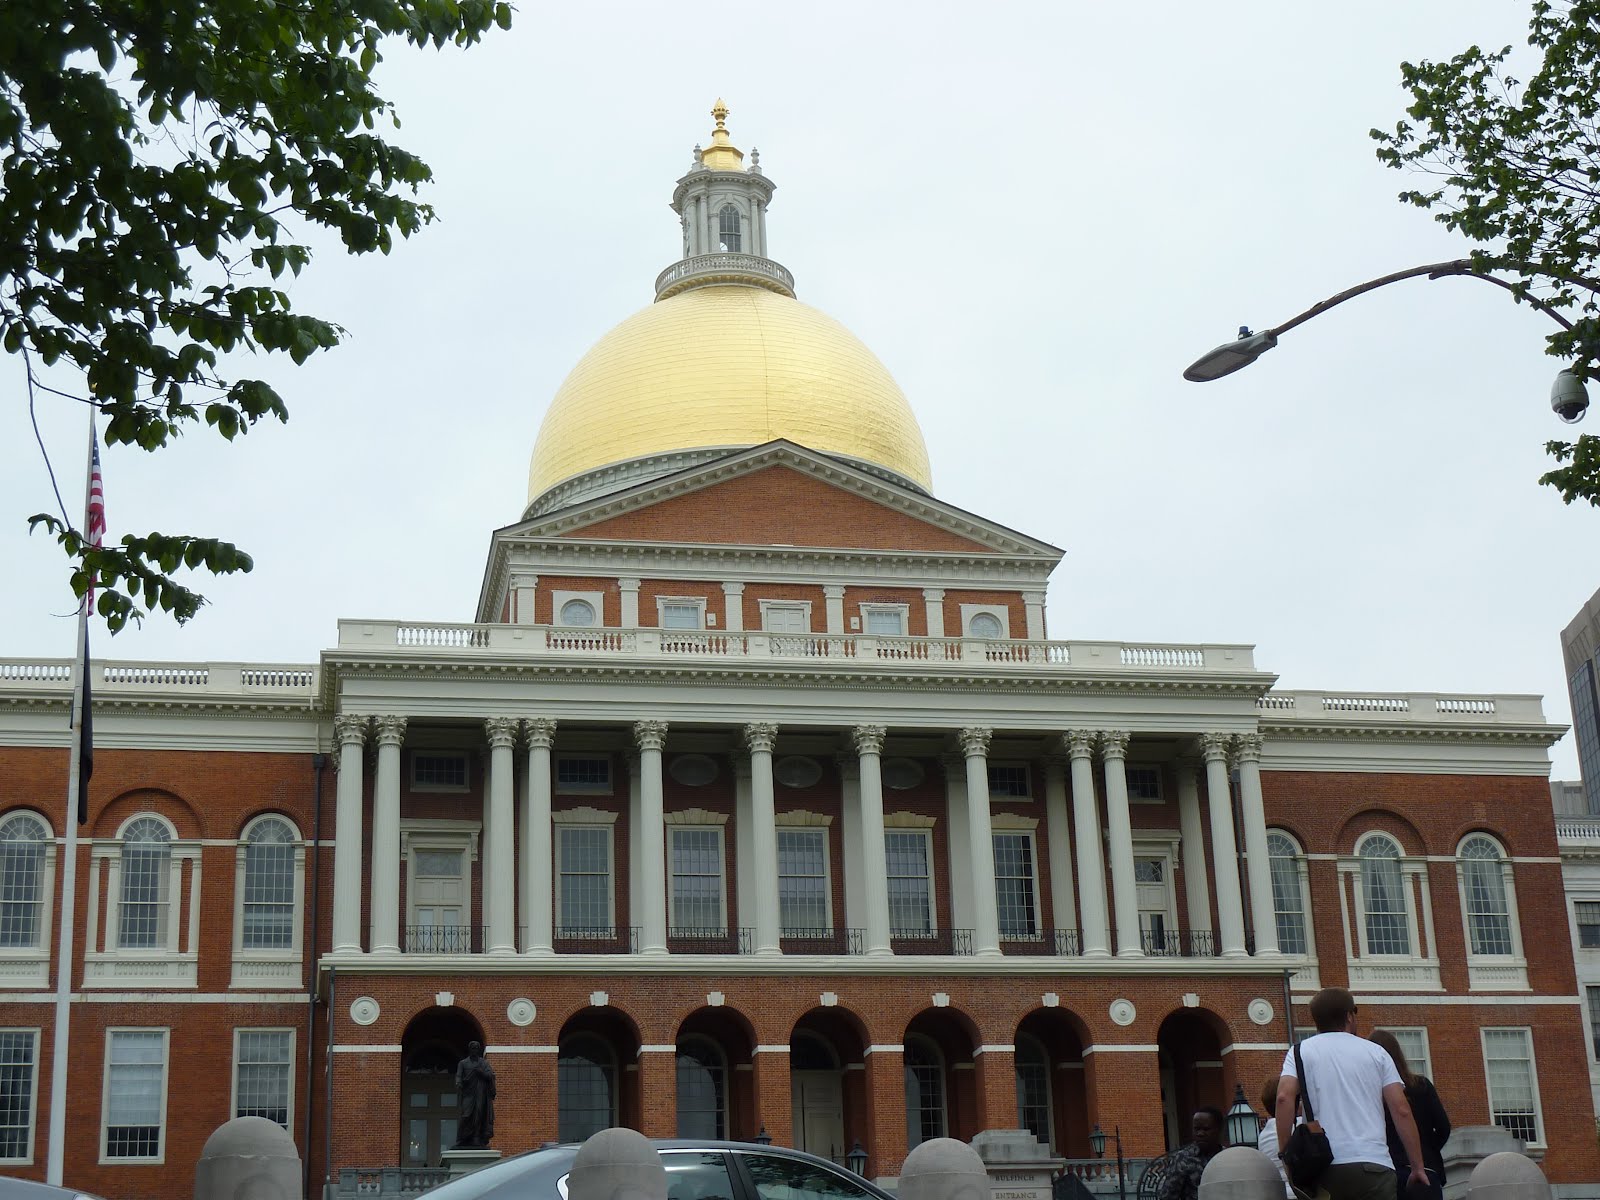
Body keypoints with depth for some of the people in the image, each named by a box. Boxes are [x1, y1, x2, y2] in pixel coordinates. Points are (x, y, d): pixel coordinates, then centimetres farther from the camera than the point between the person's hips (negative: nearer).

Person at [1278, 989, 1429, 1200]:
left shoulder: (1300, 1052, 12)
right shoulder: (1375, 1052, 15)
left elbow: (1284, 1097, -5)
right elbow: (1401, 1110, 8)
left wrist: (1284, 1153, -2)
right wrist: (1417, 1166, 11)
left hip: (1323, 1167, 0)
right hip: (1373, 1165, 0)